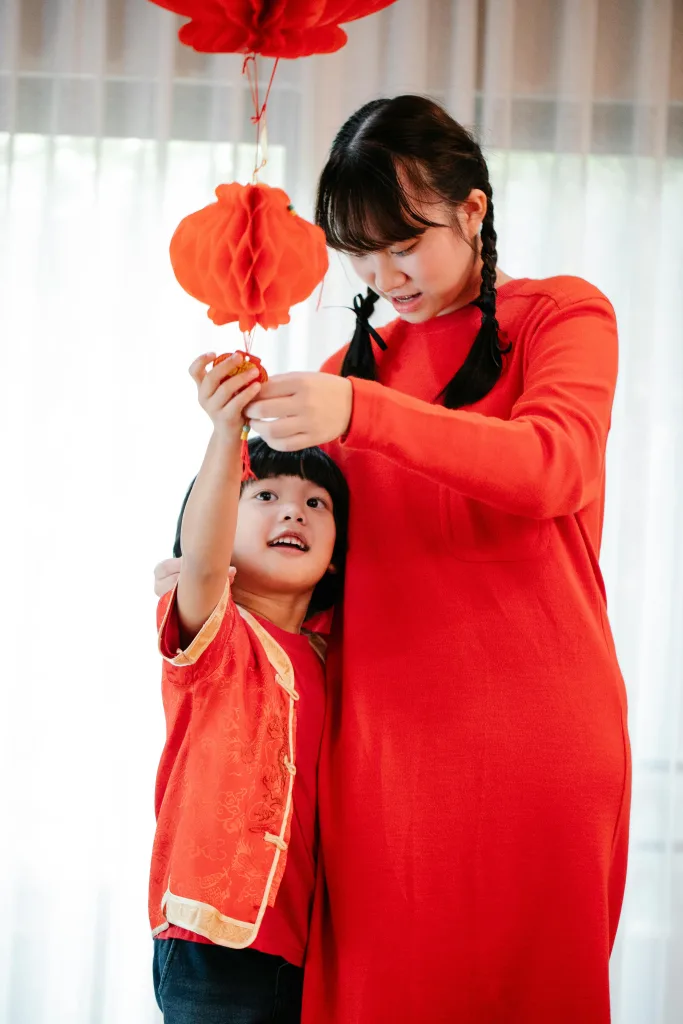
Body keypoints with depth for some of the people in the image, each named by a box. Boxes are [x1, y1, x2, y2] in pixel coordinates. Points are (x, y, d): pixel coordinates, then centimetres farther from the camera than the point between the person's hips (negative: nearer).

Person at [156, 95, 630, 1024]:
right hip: (383, 735, 4)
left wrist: (357, 410, -26)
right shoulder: (357, 362, 17)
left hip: (531, 732, -3)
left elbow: (551, 468, -16)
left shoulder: (563, 315, 3)